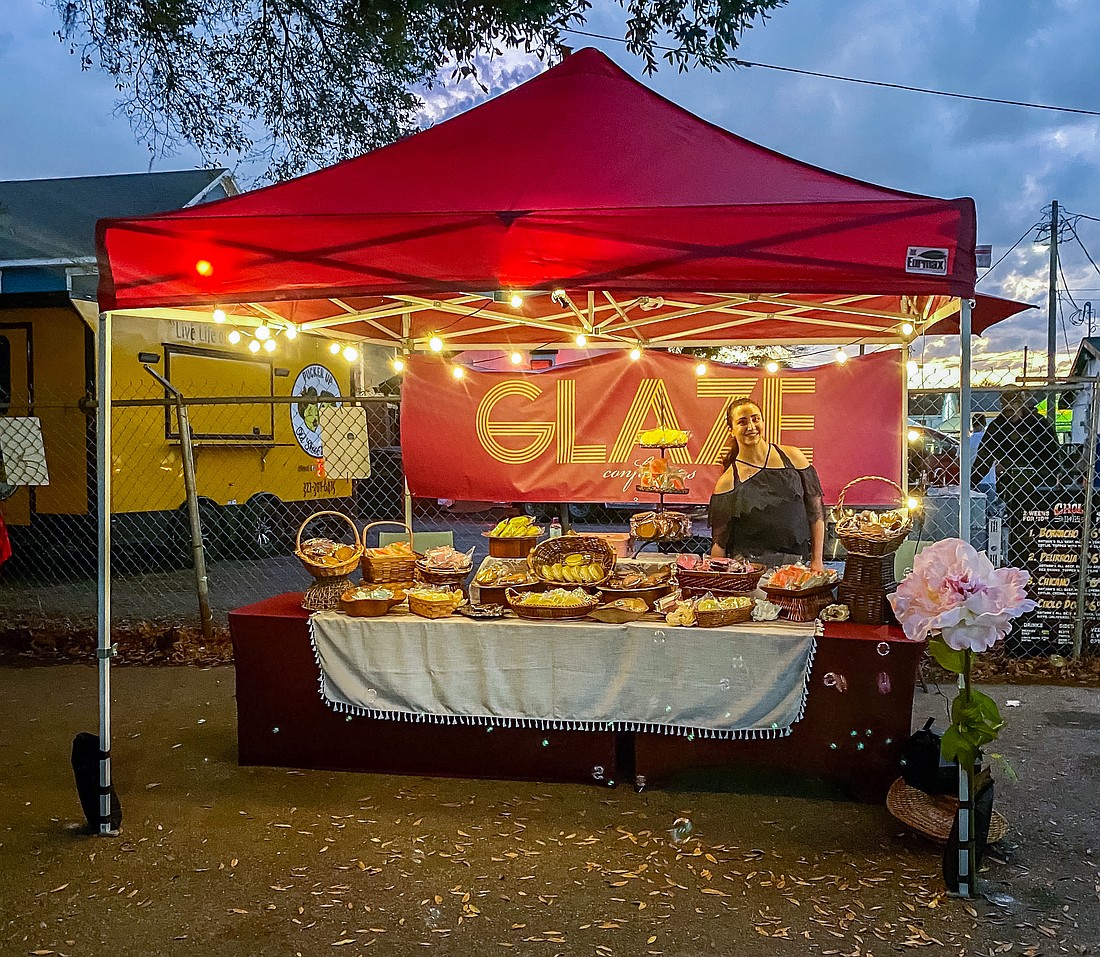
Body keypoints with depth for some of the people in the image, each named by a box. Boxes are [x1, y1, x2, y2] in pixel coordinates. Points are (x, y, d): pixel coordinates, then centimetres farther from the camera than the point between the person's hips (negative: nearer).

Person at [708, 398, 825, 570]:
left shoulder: (792, 457, 5)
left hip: (796, 562, 2)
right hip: (748, 567, -2)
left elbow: (816, 511, 7)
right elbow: (720, 541, 3)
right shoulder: (727, 482, 0)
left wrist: (817, 560, 3)